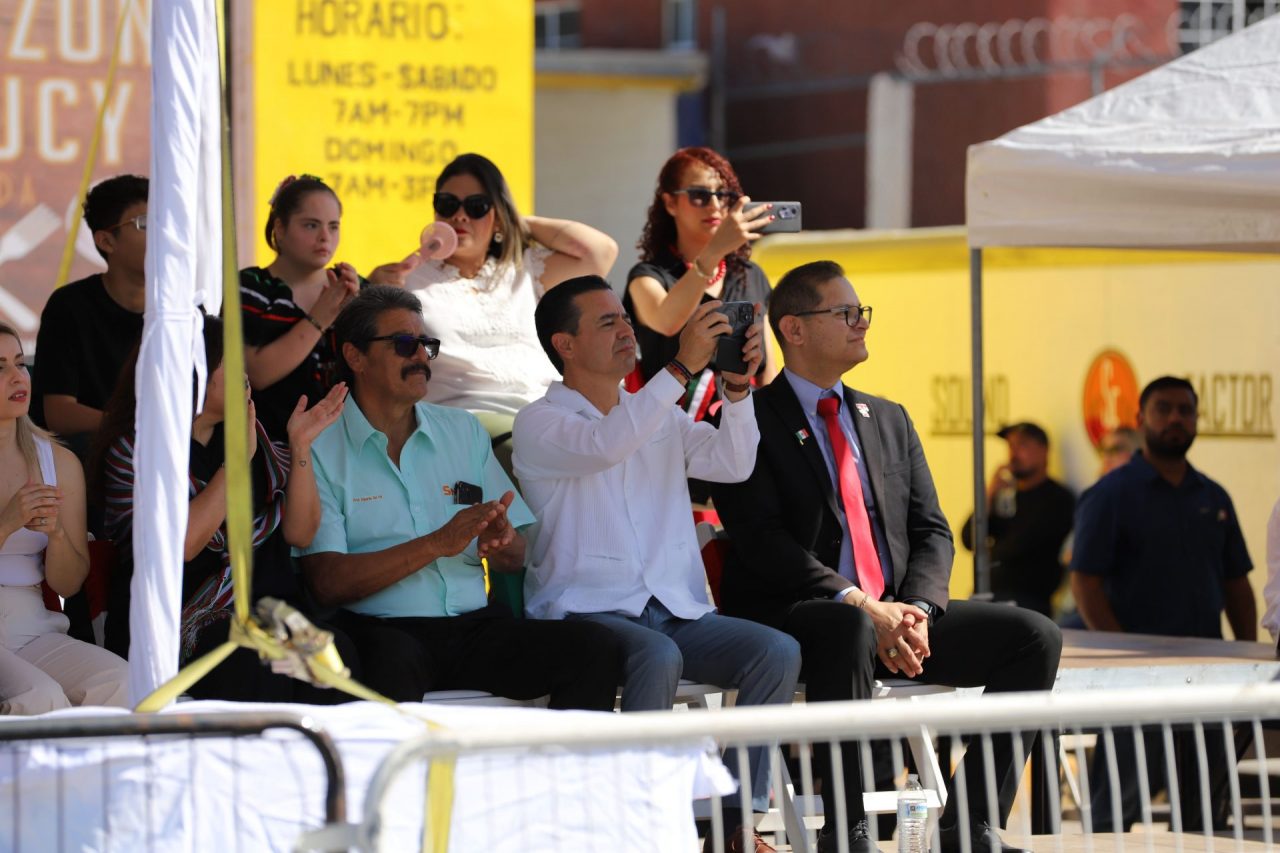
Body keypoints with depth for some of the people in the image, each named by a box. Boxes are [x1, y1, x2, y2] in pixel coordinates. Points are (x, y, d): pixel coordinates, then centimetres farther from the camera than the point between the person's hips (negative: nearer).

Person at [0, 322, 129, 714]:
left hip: (33, 629, 4)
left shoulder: (61, 463, 10)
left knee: (119, 682, -25)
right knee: (37, 696, -33)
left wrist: (56, 532, -10)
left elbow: (67, 585, 10)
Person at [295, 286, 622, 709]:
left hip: (475, 626, 5)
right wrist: (437, 544, -16)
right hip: (382, 630, -5)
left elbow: (516, 559, 16)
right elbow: (328, 581, -9)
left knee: (593, 647, -20)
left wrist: (501, 543, -9)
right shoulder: (321, 448, 2)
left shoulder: (463, 431, 19)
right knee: (395, 663, -40)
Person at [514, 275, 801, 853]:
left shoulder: (661, 417, 20)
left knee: (778, 652, -19)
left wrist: (737, 387, -12)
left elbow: (732, 464, 6)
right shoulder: (540, 423, 0)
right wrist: (683, 366, -24)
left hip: (677, 610, 6)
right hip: (586, 611, -6)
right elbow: (604, 446, -21)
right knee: (657, 655, -37)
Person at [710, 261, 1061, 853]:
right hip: (789, 620, -7)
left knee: (1034, 636, -11)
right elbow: (762, 540, -13)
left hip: (894, 617, 7)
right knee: (847, 629, -41)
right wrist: (857, 604, -24)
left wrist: (917, 610, -8)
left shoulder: (889, 421, 20)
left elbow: (932, 532, 14)